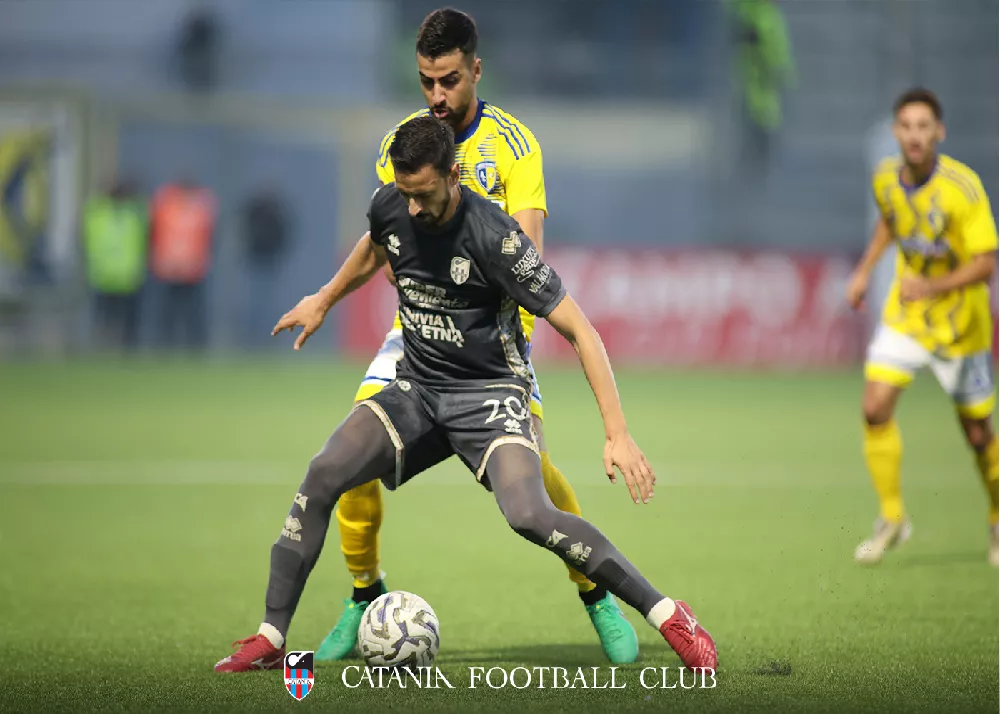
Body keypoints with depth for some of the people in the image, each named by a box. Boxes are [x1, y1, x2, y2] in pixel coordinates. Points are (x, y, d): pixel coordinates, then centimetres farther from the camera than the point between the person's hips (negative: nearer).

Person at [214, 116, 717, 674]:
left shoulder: (493, 236, -23)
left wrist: (617, 434, -24)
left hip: (489, 394, -5)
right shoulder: (390, 208, -6)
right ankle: (271, 639, -6)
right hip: (417, 387, 5)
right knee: (322, 477, -17)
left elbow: (579, 330, -20)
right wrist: (324, 300, 37)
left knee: (529, 515, -29)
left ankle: (669, 616, -18)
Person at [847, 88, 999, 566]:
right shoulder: (886, 178, -6)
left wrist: (934, 286, -36)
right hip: (905, 314, 4)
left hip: (960, 322, -4)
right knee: (876, 407, -14)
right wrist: (866, 269, 15)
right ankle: (891, 518, 1)